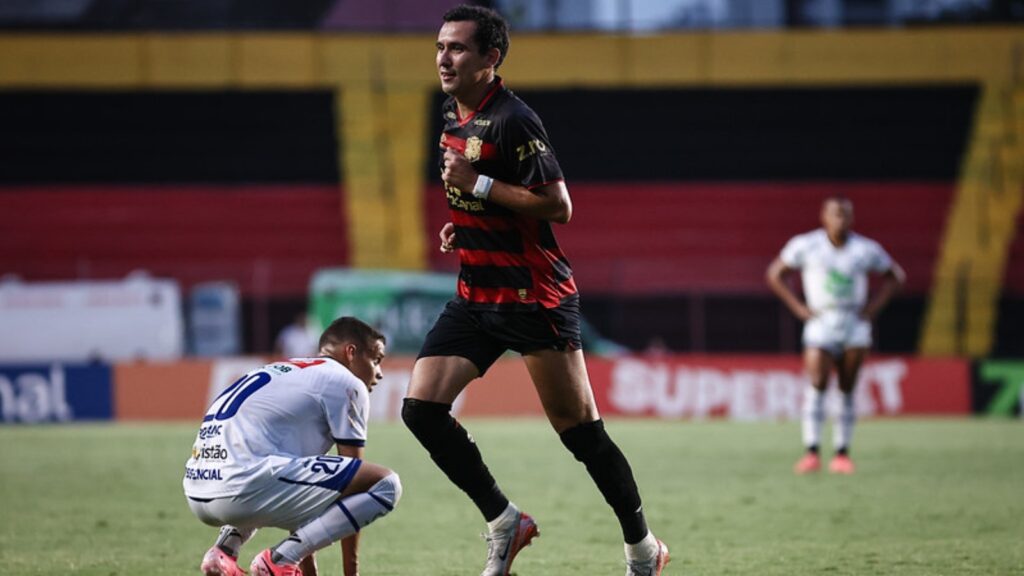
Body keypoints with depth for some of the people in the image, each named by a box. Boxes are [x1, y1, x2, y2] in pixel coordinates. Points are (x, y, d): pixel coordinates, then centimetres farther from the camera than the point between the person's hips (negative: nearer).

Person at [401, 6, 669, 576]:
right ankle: (504, 521, 6)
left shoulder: (511, 120, -16)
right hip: (476, 294, 9)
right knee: (421, 407, -6)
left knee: (580, 431, -3)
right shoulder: (454, 119, 12)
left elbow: (558, 206, -22)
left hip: (534, 297, -8)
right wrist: (463, 227, 11)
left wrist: (478, 185, -20)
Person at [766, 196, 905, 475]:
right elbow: (775, 274, 7)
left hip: (855, 325, 2)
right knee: (817, 385, -15)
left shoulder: (866, 249, 0)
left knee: (847, 390, 3)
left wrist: (873, 307, 3)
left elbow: (894, 275, 14)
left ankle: (842, 454, 8)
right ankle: (811, 452, -18)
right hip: (820, 324, -2)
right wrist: (798, 307, -1)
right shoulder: (806, 245, -4)